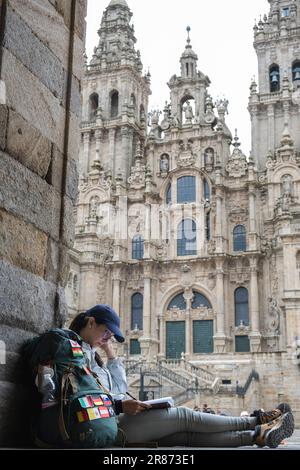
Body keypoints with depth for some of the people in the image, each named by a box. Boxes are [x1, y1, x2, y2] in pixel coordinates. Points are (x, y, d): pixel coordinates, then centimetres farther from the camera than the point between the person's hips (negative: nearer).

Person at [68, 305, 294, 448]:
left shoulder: (89, 352, 23)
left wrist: (109, 352, 15)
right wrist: (120, 406, -23)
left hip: (115, 419, 9)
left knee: (188, 434, -3)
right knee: (183, 416, -9)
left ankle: (258, 436, -9)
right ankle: (257, 421, -2)